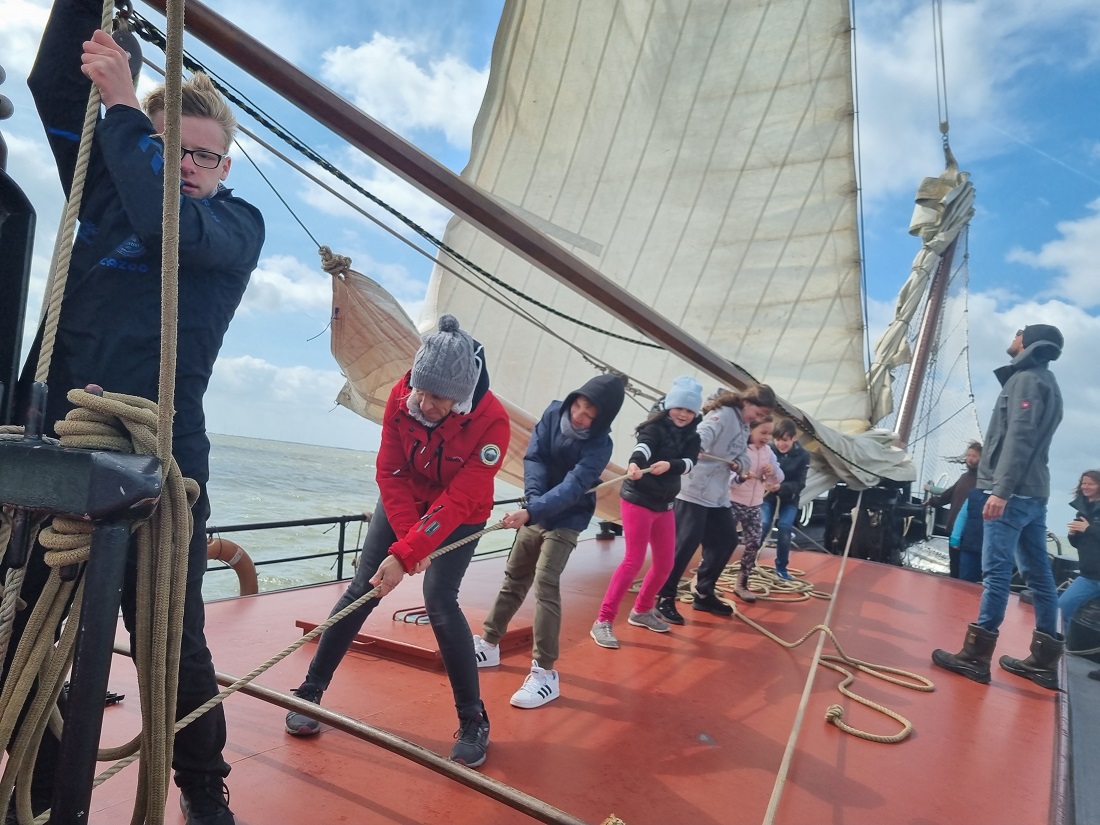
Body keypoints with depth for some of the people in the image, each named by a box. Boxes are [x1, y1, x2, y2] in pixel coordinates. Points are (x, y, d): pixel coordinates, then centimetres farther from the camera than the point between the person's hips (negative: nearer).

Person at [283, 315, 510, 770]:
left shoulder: (491, 421, -33)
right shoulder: (401, 396, -23)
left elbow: (457, 502, -32)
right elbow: (391, 473, -16)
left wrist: (406, 554, -35)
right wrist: (410, 538, -23)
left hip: (460, 518, -3)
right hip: (402, 504, 3)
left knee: (440, 602, -14)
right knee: (361, 590, -1)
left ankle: (474, 720, 2)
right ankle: (310, 689, 17)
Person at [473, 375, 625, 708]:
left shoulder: (599, 445, -23)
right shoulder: (554, 412, -9)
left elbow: (572, 488, -32)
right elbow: (534, 456, -10)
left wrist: (530, 512, -43)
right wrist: (534, 498, -25)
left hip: (566, 521, -5)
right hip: (536, 512, 6)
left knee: (545, 584, -17)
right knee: (514, 577, 14)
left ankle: (545, 673, -10)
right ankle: (488, 644, 30)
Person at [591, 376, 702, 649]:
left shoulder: (691, 436, 6)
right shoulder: (655, 427, -14)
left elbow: (689, 462, -10)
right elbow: (643, 446, -35)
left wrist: (669, 465, -29)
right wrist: (635, 463, -56)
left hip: (665, 504, 7)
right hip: (638, 500, -7)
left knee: (665, 563, 11)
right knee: (633, 561, -10)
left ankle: (642, 610, 33)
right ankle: (603, 621, -4)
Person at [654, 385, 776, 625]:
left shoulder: (744, 425, 16)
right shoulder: (723, 414, -14)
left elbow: (742, 455, 17)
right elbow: (703, 435, -32)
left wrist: (739, 463, -7)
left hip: (718, 494, 10)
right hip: (695, 490, -10)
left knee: (727, 540, 13)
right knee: (685, 544, -8)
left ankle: (703, 594, 26)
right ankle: (664, 598, 3)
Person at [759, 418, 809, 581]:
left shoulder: (803, 456, -14)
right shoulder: (768, 450, -19)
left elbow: (800, 483, -17)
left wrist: (781, 487, -35)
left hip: (789, 498, 1)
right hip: (768, 495, -1)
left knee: (785, 528, -11)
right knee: (762, 526, -14)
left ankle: (781, 568, 8)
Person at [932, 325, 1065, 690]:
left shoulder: (1025, 379, -7)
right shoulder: (1045, 382, 23)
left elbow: (1019, 438, -19)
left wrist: (1001, 490, -24)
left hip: (1014, 492, -10)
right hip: (1034, 492, 10)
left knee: (996, 572, -10)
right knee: (1038, 574, 10)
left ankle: (976, 656, -9)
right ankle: (1044, 660, 16)